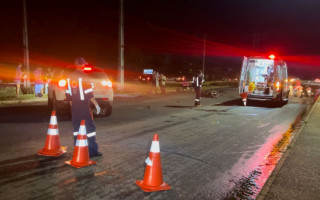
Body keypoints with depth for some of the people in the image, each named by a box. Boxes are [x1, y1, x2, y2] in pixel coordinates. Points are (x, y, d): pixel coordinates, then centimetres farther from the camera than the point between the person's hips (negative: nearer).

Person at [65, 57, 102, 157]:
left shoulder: (70, 77, 9)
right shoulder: (84, 77, -11)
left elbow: (68, 94, 12)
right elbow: (89, 94, -16)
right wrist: (96, 104, -10)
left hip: (74, 106, 6)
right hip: (84, 105, -6)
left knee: (76, 127, 13)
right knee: (89, 127, -2)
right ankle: (92, 151, -2)